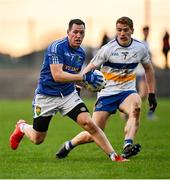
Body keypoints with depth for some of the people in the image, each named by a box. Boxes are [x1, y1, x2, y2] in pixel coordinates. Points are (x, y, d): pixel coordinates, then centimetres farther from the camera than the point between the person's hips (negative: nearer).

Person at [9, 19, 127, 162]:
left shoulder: (81, 53, 4)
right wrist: (84, 77, -33)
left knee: (88, 123, -18)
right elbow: (57, 75, -31)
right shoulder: (57, 47, -20)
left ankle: (113, 156, -17)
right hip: (47, 96, -5)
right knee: (37, 139, 9)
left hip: (69, 95, 5)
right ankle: (22, 127, 43)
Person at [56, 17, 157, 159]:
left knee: (136, 106, -37)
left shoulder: (140, 48, 0)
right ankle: (69, 145, 25)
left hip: (127, 92, 2)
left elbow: (148, 69, 16)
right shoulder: (108, 49, -11)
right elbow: (90, 68, -6)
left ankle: (128, 146, -45)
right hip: (107, 93, -2)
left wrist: (152, 94, 14)